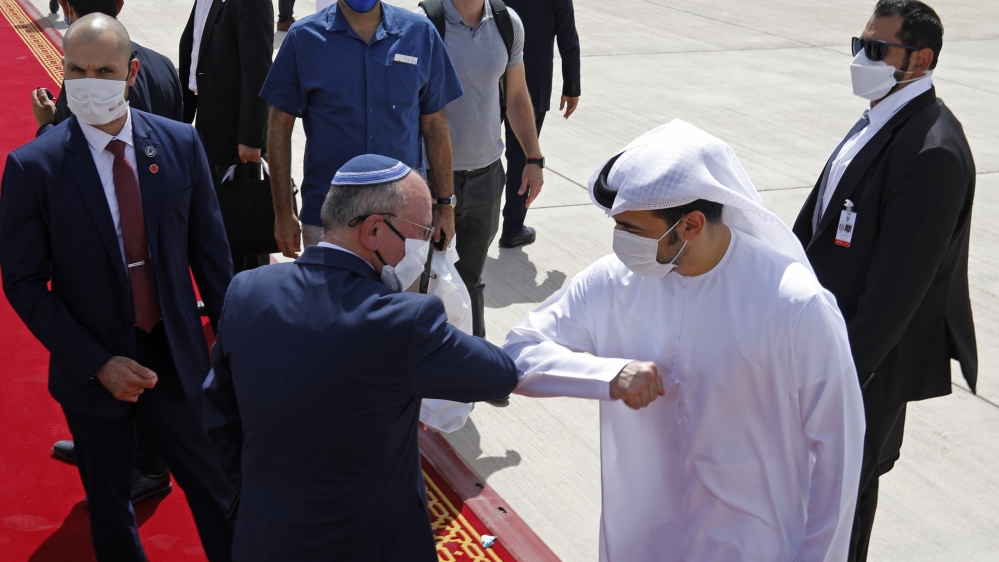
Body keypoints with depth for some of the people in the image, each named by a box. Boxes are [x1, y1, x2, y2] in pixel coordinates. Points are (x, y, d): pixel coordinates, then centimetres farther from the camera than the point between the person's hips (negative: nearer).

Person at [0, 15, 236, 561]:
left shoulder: (180, 143, -6)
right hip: (92, 368, -1)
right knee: (109, 515, 17)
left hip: (177, 355, 2)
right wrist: (98, 365, -15)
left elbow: (209, 250, 1)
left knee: (218, 491, 14)